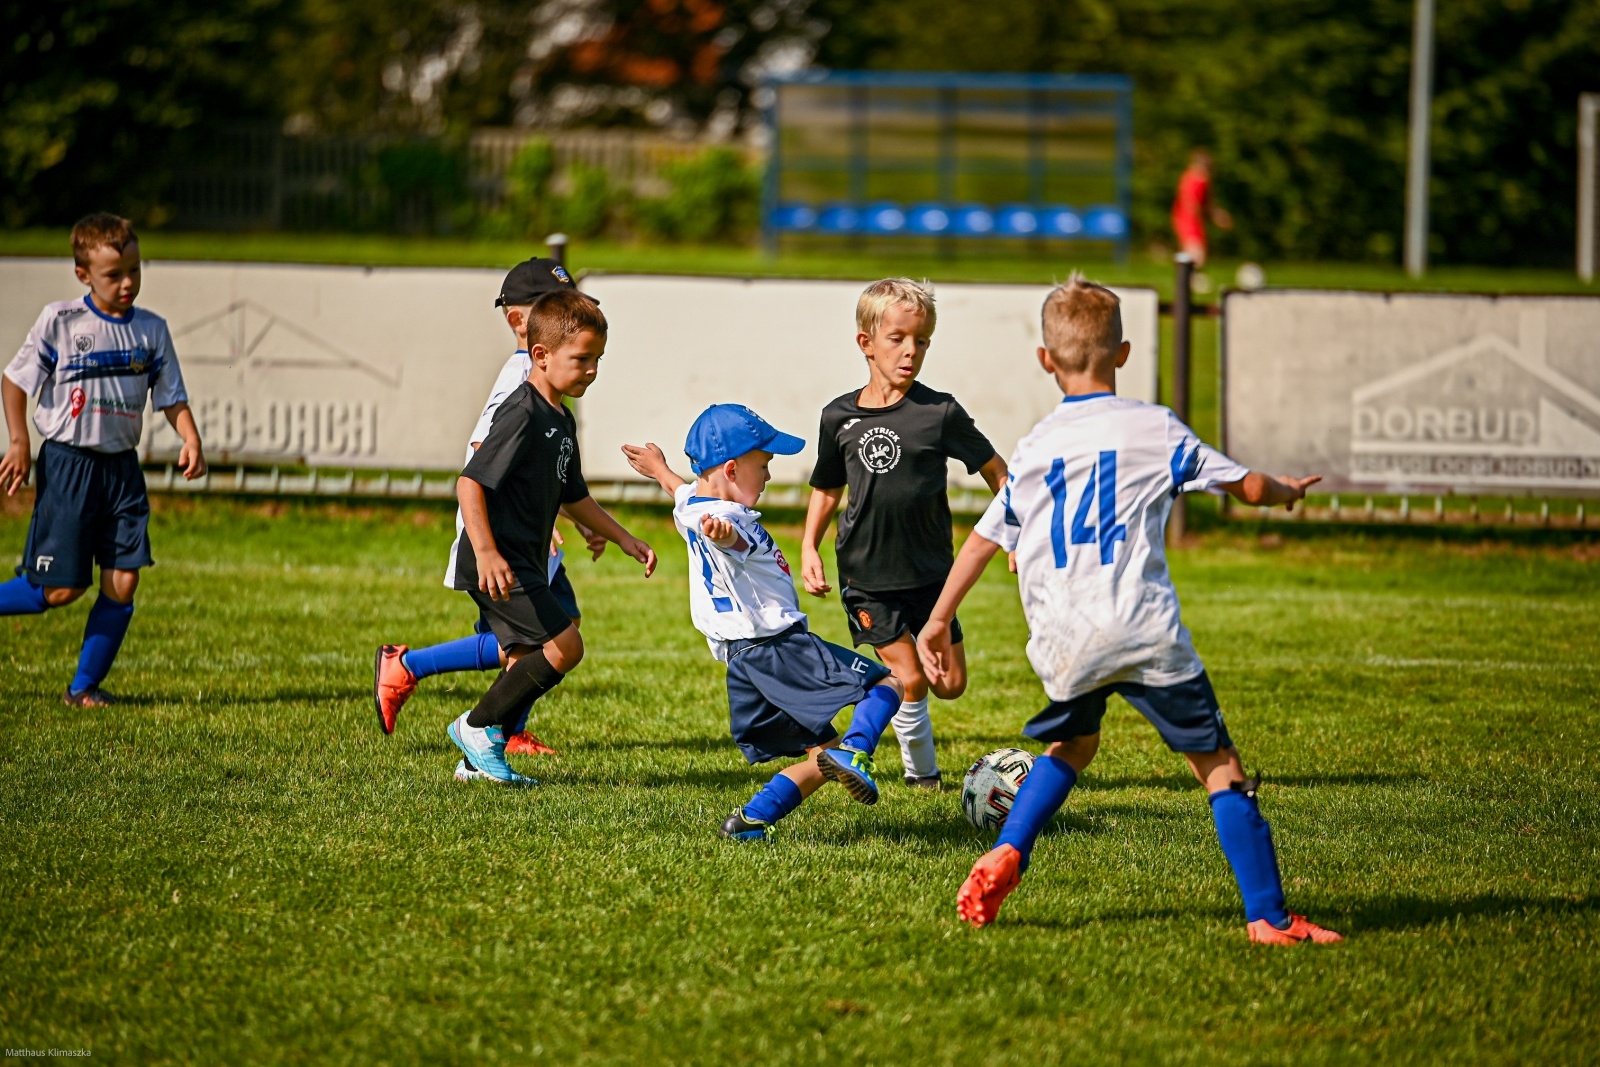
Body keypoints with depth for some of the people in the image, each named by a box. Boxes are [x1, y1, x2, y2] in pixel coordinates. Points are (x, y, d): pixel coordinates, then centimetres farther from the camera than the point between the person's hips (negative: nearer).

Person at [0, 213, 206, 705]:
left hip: (122, 467, 4)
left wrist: (190, 440, -9)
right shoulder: (60, 322, -6)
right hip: (67, 464, -4)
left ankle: (85, 686, 10)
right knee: (60, 590, -5)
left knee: (123, 583, -3)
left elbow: (172, 397, 9)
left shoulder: (151, 331, 5)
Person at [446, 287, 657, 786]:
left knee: (526, 663, 12)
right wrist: (486, 552, -32)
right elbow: (470, 482, -22)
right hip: (498, 563, -10)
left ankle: (481, 758, 21)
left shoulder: (562, 421, 15)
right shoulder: (522, 414, -17)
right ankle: (477, 727, -2)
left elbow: (573, 497, 28)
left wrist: (625, 540, 26)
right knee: (564, 646, -14)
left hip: (524, 563, 10)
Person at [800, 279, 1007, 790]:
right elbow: (827, 489, 13)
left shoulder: (939, 412, -8)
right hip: (866, 575, -1)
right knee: (911, 680, -10)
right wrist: (809, 549, 3)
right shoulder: (840, 417, -2)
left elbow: (995, 470, 2)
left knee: (950, 685, 5)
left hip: (930, 572, 1)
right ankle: (921, 770, 14)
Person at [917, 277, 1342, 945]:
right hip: (1144, 633, -3)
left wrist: (939, 620, 30)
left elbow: (984, 539, 19)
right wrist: (1284, 490, 33)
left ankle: (1006, 854, 10)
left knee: (1072, 743, 29)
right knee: (1219, 764, 3)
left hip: (1063, 642, 3)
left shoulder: (1034, 448, 11)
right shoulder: (1155, 429, 3)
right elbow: (1249, 488, 9)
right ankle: (1268, 917, -3)